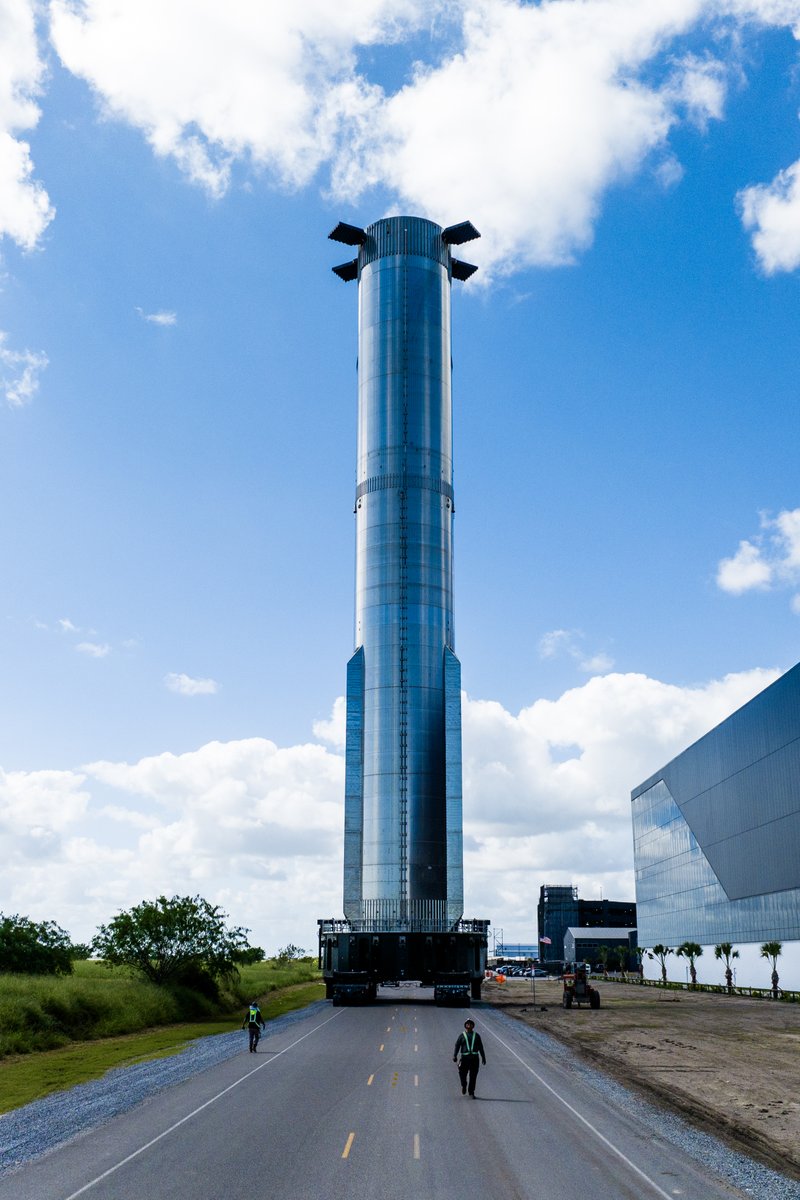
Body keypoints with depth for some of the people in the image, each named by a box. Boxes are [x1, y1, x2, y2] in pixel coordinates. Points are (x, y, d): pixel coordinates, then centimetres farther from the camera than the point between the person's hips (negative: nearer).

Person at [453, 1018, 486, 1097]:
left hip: (474, 1058, 1)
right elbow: (457, 1046, 1)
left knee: (473, 1076, 0)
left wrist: (483, 1058, 11)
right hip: (465, 1058, -1)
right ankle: (463, 1085, 26)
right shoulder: (462, 1036, 8)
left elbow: (480, 1047, 16)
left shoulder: (476, 1035, 14)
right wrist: (454, 1056, -13)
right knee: (463, 1074, -4)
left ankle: (471, 1093, 10)